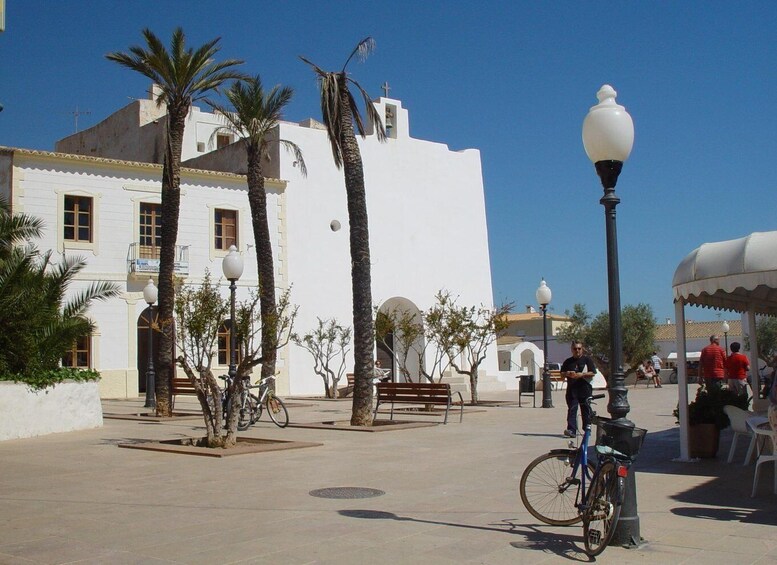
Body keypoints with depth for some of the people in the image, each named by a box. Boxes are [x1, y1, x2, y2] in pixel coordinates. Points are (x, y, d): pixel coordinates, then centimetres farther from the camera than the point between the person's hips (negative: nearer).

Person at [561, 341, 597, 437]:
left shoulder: (587, 359, 5)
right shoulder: (568, 361, 15)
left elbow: (593, 373, -2)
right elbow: (562, 373, 16)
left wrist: (582, 374, -15)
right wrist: (568, 374, -6)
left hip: (585, 388, -2)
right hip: (572, 389, 2)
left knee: (586, 409, 4)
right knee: (572, 409, -6)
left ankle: (587, 429, 16)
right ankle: (571, 430, -12)